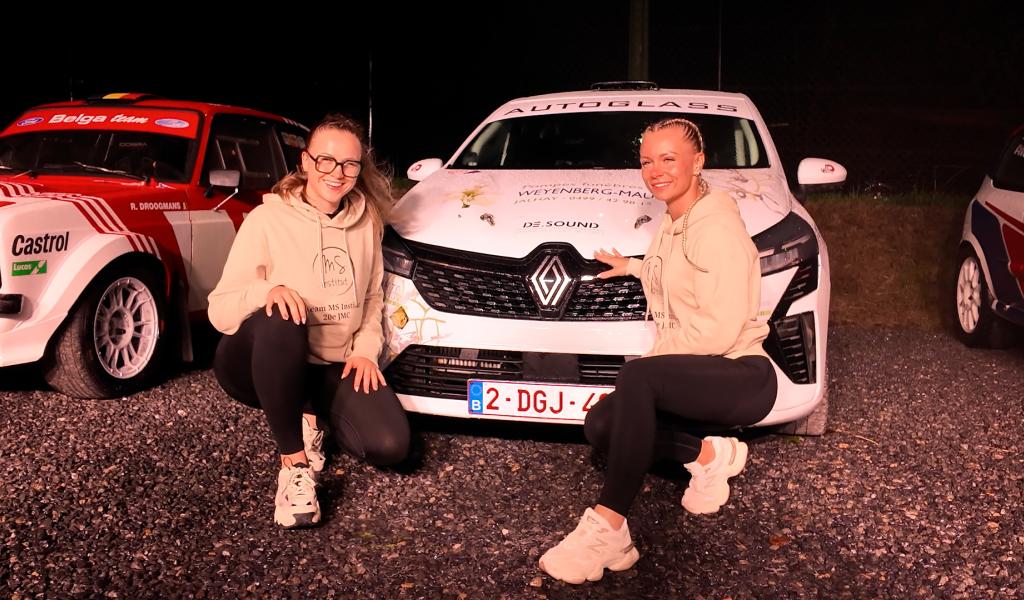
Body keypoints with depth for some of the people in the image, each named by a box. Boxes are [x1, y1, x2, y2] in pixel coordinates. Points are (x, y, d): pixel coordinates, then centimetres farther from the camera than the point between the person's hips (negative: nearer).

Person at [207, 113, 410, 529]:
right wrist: (267, 289, -34)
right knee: (279, 321, -40)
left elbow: (372, 298, 15)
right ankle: (293, 464, -26)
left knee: (390, 445, -19)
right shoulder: (268, 219, -12)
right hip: (266, 364, -4)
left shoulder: (365, 223, 3)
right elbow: (219, 310, -14)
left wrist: (366, 348, -3)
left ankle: (308, 415, 13)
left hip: (335, 366, 4)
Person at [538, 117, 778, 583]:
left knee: (637, 377, -36)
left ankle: (607, 529, -36)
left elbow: (719, 328, -22)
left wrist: (657, 353, -15)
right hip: (693, 375, 10)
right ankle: (709, 456, 4)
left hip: (742, 376, -10)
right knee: (600, 425, -5)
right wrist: (634, 267, 35)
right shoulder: (672, 225, 15)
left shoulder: (716, 227, -14)